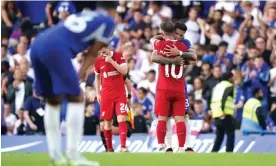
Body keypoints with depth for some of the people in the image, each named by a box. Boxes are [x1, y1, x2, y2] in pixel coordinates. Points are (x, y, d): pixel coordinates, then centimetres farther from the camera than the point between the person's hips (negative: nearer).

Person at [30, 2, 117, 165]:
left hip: (37, 44, 7)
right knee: (76, 98, 1)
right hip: (55, 49, -7)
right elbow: (93, 53, 10)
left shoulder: (85, 15, 34)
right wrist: (79, 75, 15)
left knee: (53, 100, 18)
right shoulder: (108, 21, 14)